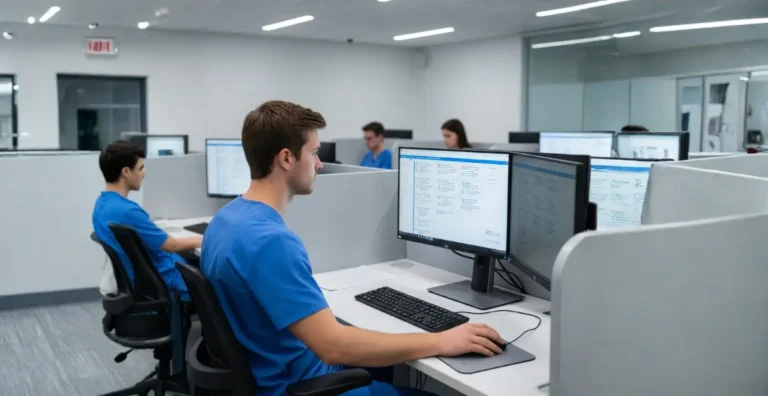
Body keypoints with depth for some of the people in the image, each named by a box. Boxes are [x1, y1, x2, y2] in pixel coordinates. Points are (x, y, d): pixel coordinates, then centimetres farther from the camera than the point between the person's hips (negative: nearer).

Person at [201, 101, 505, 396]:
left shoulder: (228, 217, 1)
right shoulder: (272, 241, -31)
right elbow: (333, 346, -34)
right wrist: (441, 342, -26)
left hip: (268, 371, 9)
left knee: (393, 369, 25)